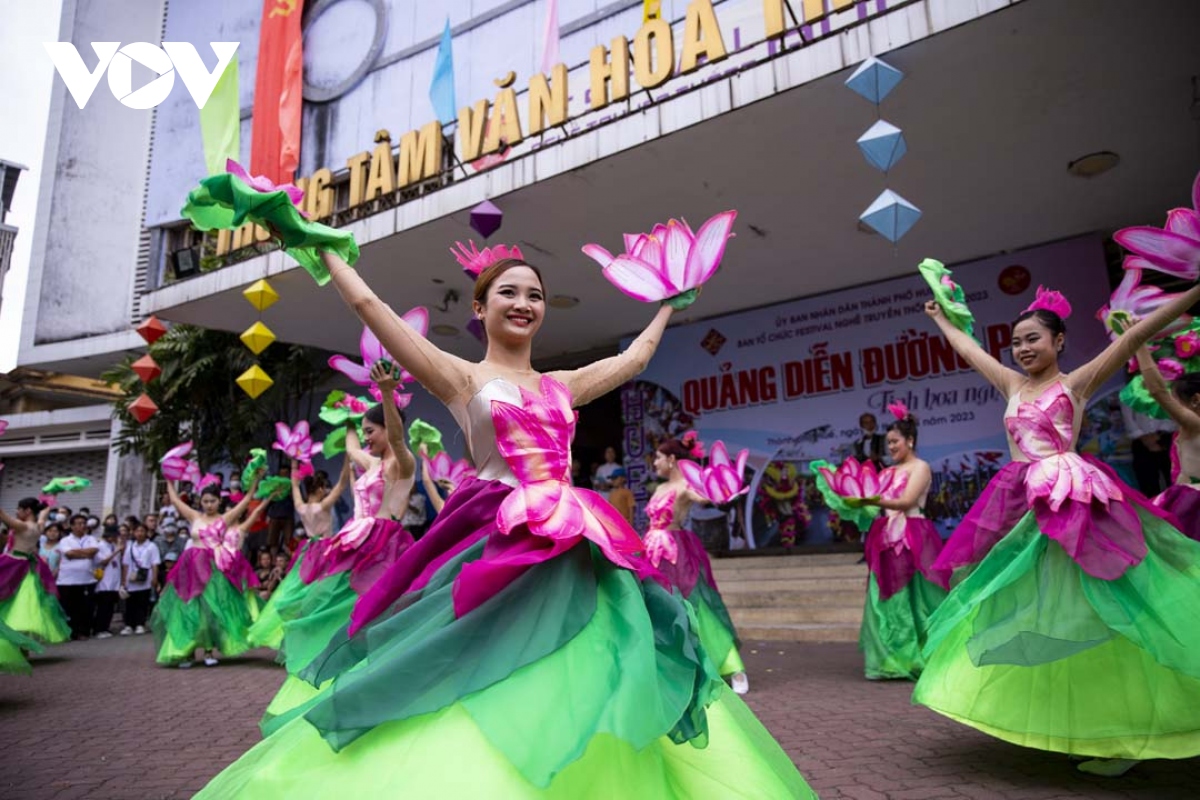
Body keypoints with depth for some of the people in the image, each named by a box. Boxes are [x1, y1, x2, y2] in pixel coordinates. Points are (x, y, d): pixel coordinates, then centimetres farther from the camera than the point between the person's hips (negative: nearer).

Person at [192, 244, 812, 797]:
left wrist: (669, 302, 42)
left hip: (574, 547, 5)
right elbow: (366, 303, 0)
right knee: (481, 720, -5)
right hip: (497, 543, -5)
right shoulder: (462, 378, 2)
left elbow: (636, 356, 30)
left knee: (578, 681, 6)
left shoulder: (563, 385, 16)